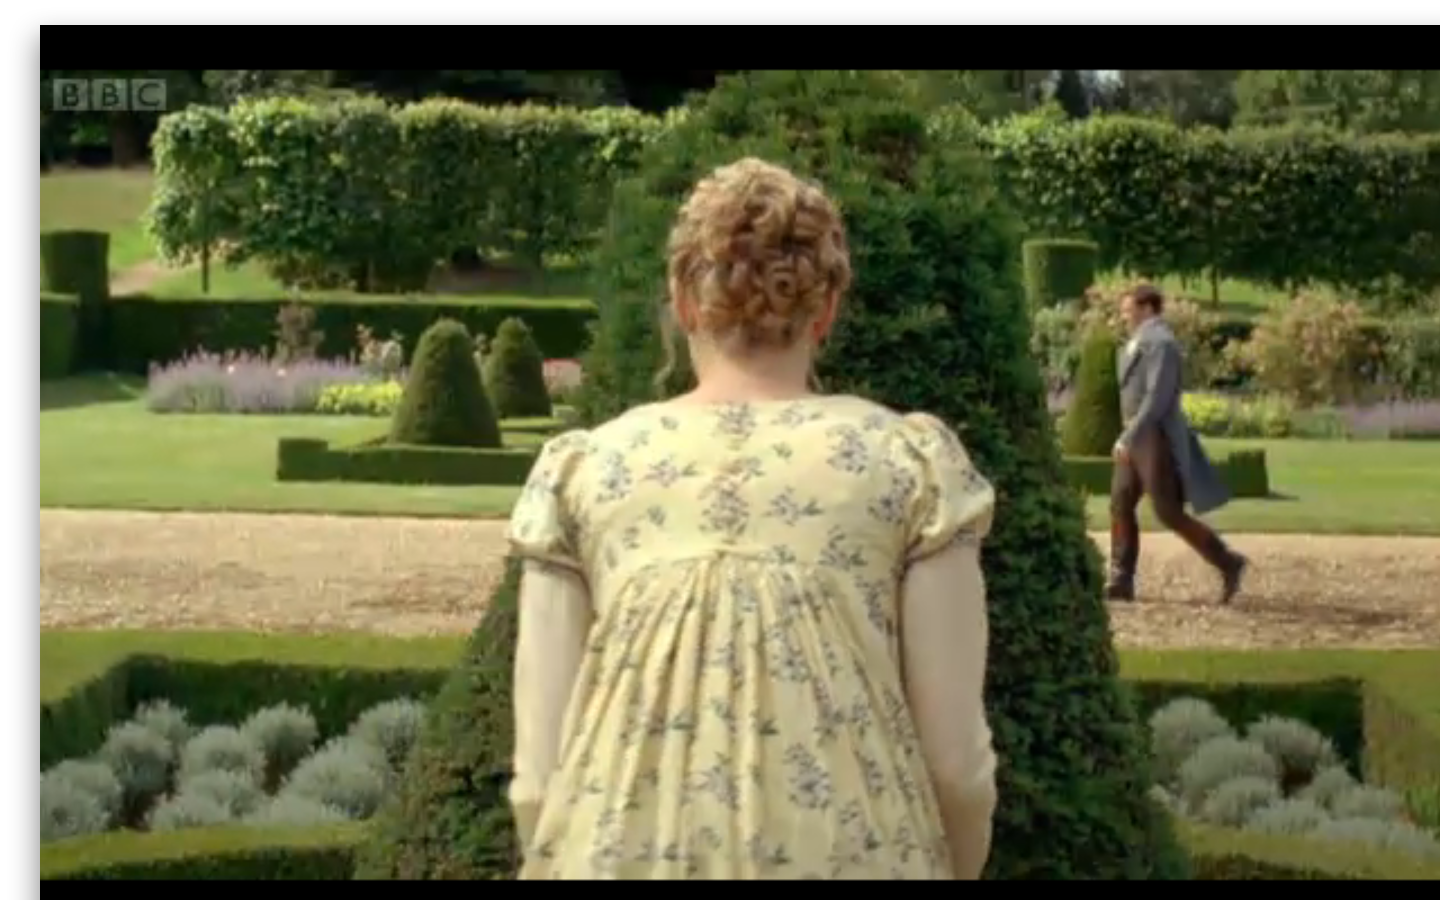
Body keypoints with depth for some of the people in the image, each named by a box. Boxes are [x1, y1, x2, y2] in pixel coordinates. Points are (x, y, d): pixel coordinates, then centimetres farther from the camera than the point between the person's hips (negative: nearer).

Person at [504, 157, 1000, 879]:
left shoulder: (579, 472, 2)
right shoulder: (912, 463, -1)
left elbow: (539, 777, -1)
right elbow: (957, 762, -2)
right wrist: (955, 869, 16)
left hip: (627, 852, 1)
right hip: (849, 854, -1)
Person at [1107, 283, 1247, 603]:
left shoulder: (1161, 342, -17)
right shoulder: (1141, 342, 15)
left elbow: (1158, 397, -24)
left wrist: (1129, 437, -26)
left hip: (1156, 439, -10)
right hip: (1137, 439, 10)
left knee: (1170, 514, -7)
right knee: (1120, 506, 5)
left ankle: (1228, 563, 4)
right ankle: (1120, 582, 7)